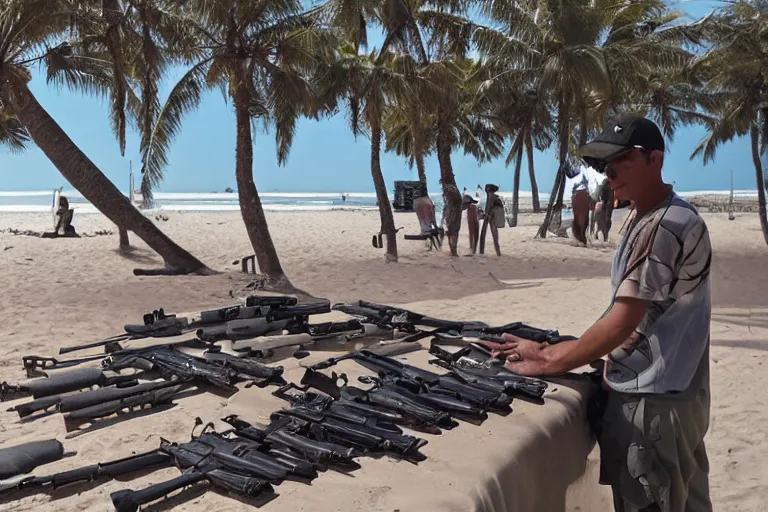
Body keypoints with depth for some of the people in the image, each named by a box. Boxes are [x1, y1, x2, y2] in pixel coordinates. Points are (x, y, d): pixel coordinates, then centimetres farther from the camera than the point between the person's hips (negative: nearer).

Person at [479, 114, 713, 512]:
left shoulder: (663, 228, -21)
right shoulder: (652, 219, 11)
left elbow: (621, 324, -23)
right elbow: (636, 319, 12)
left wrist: (546, 364, -14)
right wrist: (553, 350, 7)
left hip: (650, 401, -10)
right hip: (672, 392, 10)